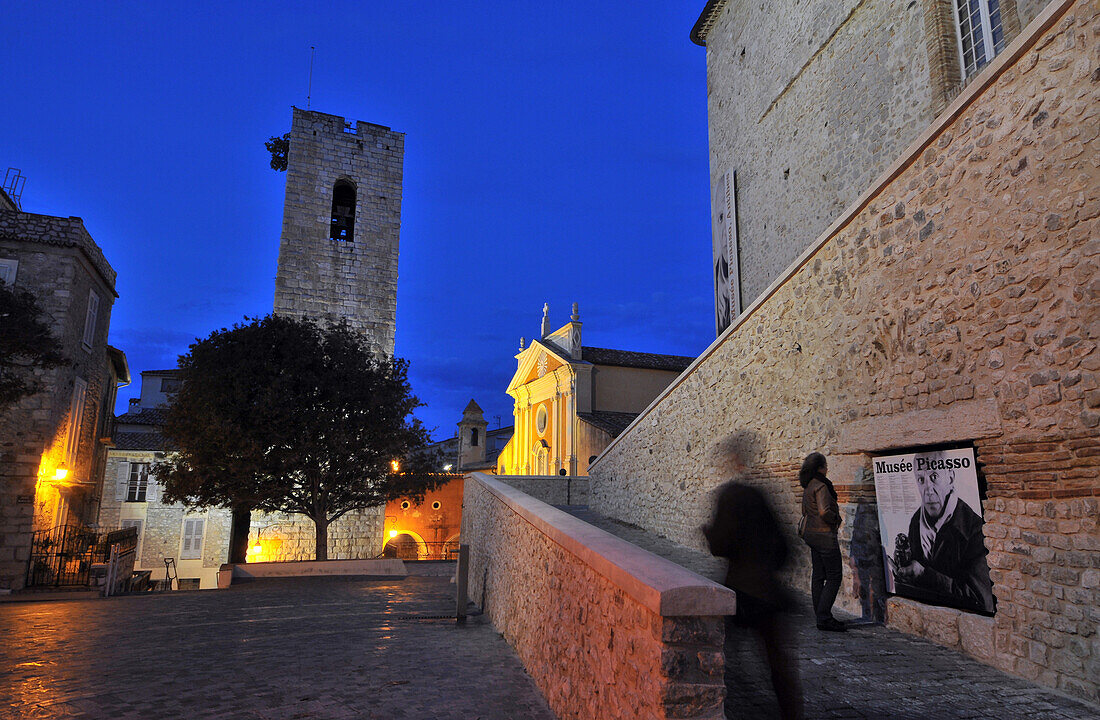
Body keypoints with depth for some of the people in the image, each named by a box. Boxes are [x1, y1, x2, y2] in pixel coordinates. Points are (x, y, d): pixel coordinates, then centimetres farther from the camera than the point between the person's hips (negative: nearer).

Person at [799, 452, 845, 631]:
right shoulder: (820, 486, -17)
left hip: (812, 534, 9)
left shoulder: (808, 487, 12)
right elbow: (824, 512, -27)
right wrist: (835, 518, -9)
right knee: (834, 577, -3)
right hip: (825, 535, -9)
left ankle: (820, 616, 17)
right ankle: (824, 618, -3)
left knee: (818, 576, 12)